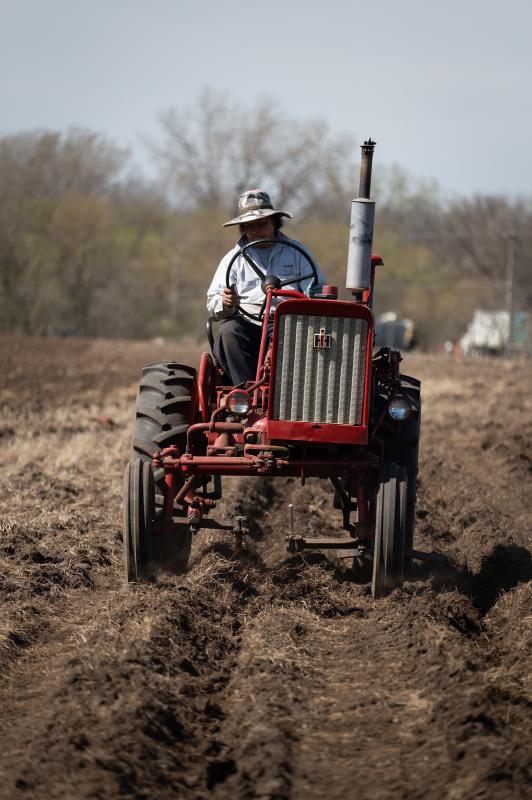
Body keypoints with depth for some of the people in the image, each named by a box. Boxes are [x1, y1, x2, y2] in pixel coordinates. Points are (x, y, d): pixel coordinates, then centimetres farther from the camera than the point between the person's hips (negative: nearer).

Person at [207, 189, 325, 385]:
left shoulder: (296, 252, 19)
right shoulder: (234, 258, 20)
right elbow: (213, 306, 11)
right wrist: (225, 304, -14)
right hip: (247, 324, 0)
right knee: (228, 332, -33)